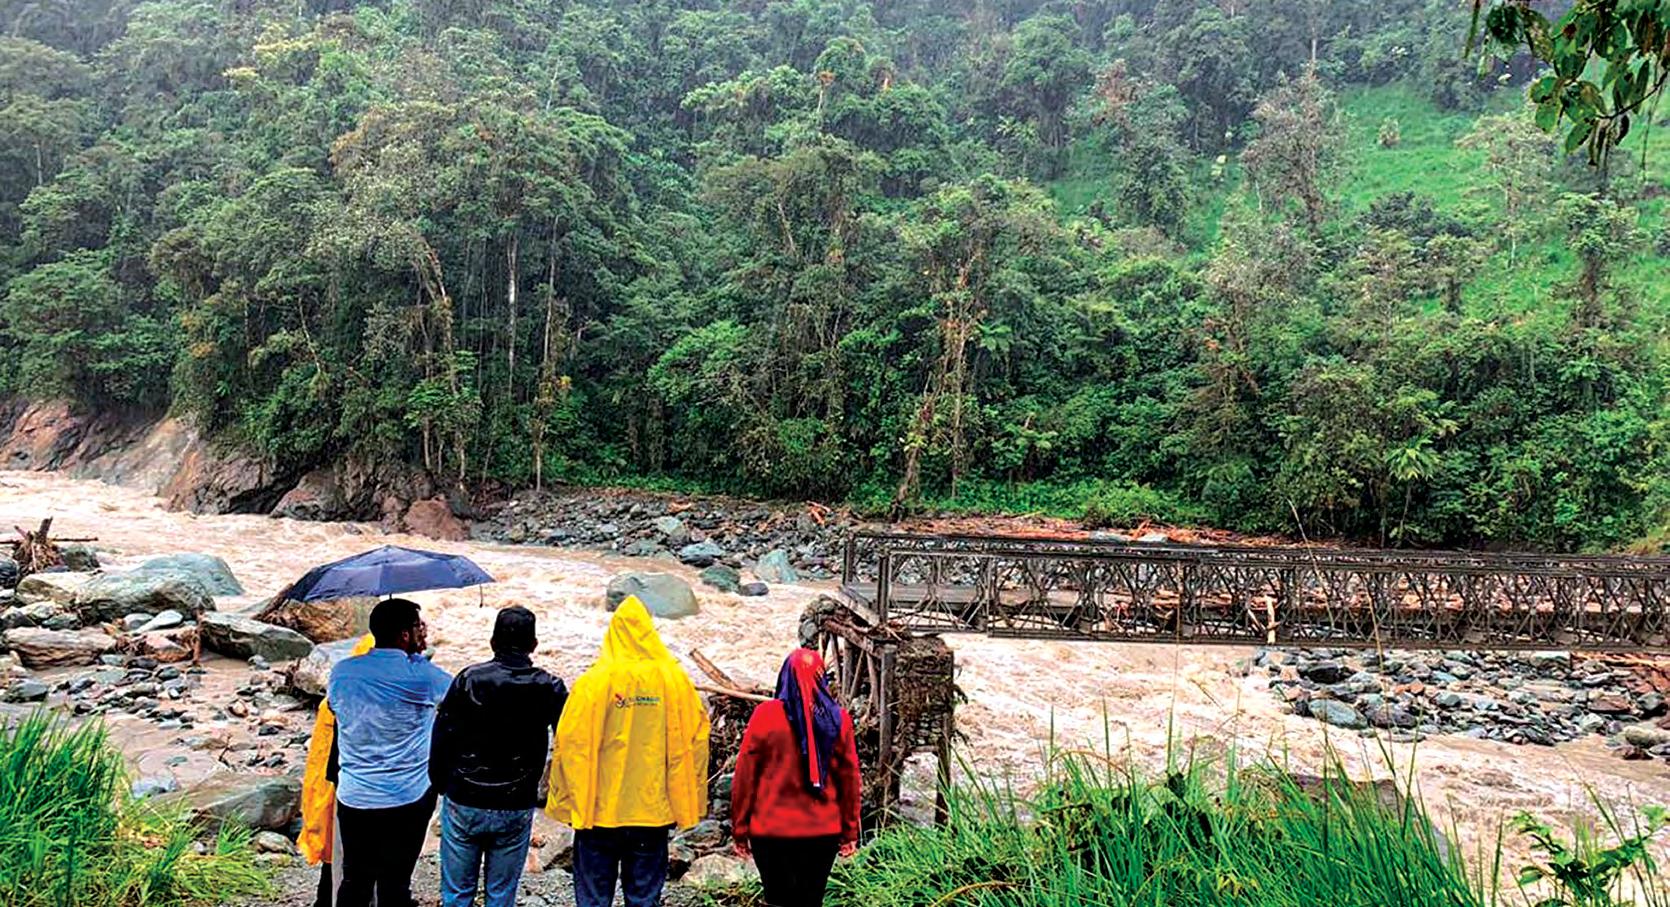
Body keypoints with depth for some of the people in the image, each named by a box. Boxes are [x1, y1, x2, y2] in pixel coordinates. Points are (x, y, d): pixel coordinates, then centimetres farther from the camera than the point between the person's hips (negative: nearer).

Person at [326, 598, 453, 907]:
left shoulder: (341, 672, -3)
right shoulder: (421, 675, -16)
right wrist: (419, 654, 11)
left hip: (352, 798, 4)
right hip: (406, 800, -4)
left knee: (354, 881, 16)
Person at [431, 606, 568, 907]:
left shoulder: (468, 679, -7)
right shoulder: (548, 688, -5)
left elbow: (442, 736, -5)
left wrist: (440, 784, 8)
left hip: (463, 803, 0)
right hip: (516, 809, 0)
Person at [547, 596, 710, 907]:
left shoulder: (593, 682, -10)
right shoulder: (675, 679, -4)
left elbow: (570, 745, -11)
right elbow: (694, 740, -2)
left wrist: (564, 802, 0)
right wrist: (689, 804, 7)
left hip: (599, 811, -2)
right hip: (654, 812, 2)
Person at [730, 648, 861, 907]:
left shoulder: (766, 715, -8)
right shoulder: (839, 719, -2)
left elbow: (745, 776, -5)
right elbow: (849, 779, 3)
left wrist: (739, 829, 4)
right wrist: (850, 831, 12)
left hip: (772, 831, -2)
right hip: (823, 833, 2)